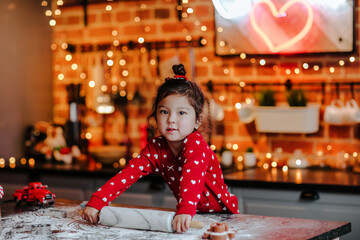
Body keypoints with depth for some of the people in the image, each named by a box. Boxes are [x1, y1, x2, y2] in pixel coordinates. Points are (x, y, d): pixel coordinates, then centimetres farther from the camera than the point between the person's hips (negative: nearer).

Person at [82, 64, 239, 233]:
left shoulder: (196, 144, -23)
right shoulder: (156, 148, -5)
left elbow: (192, 176, -40)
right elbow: (128, 174, -11)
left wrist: (185, 211, -58)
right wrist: (96, 203, -23)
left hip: (221, 214, -4)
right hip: (194, 214, 4)